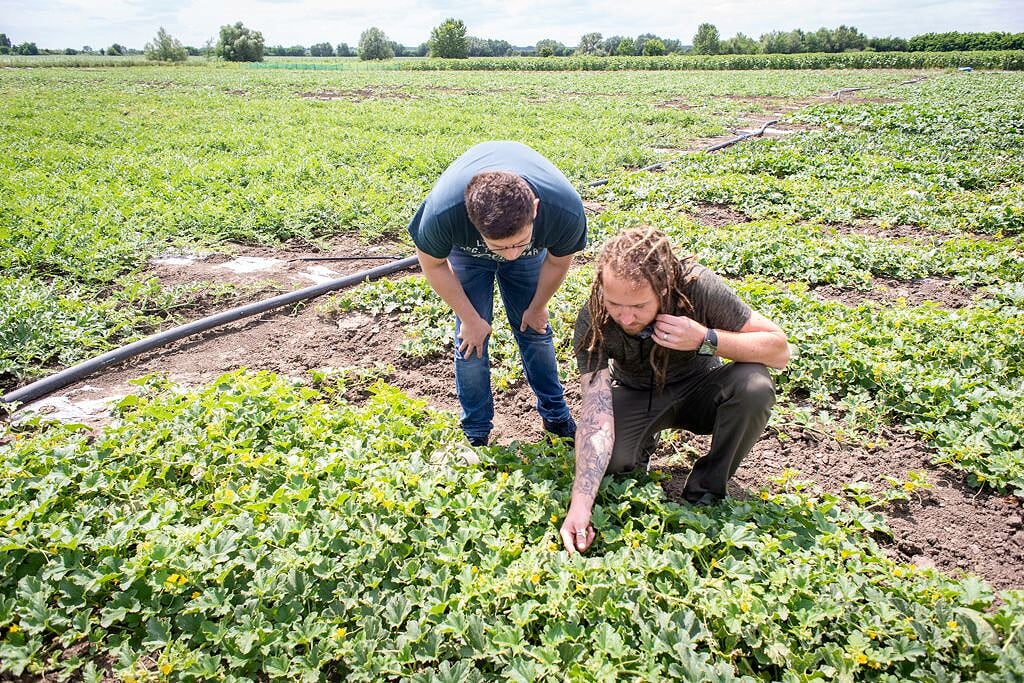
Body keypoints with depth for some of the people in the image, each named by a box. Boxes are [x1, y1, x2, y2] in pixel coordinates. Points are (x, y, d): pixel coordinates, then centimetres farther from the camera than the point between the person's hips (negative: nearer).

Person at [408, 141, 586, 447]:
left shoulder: (567, 211, -42)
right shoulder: (443, 212, -46)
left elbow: (557, 261, -16)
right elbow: (432, 263, -20)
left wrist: (537, 307, 0)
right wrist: (470, 318, -13)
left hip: (533, 248, 1)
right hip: (467, 249, -1)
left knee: (535, 331, 8)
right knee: (471, 339, -5)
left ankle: (556, 416, 30)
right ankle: (476, 434, 15)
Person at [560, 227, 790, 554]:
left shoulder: (696, 286, -30)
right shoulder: (592, 321, -28)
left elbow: (780, 349, -23)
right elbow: (596, 409, -35)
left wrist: (706, 339, -39)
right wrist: (580, 504, -45)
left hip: (698, 388, 0)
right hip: (636, 396, 0)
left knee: (754, 386, -32)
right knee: (605, 459, -29)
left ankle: (705, 490, -9)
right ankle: (644, 444, 9)